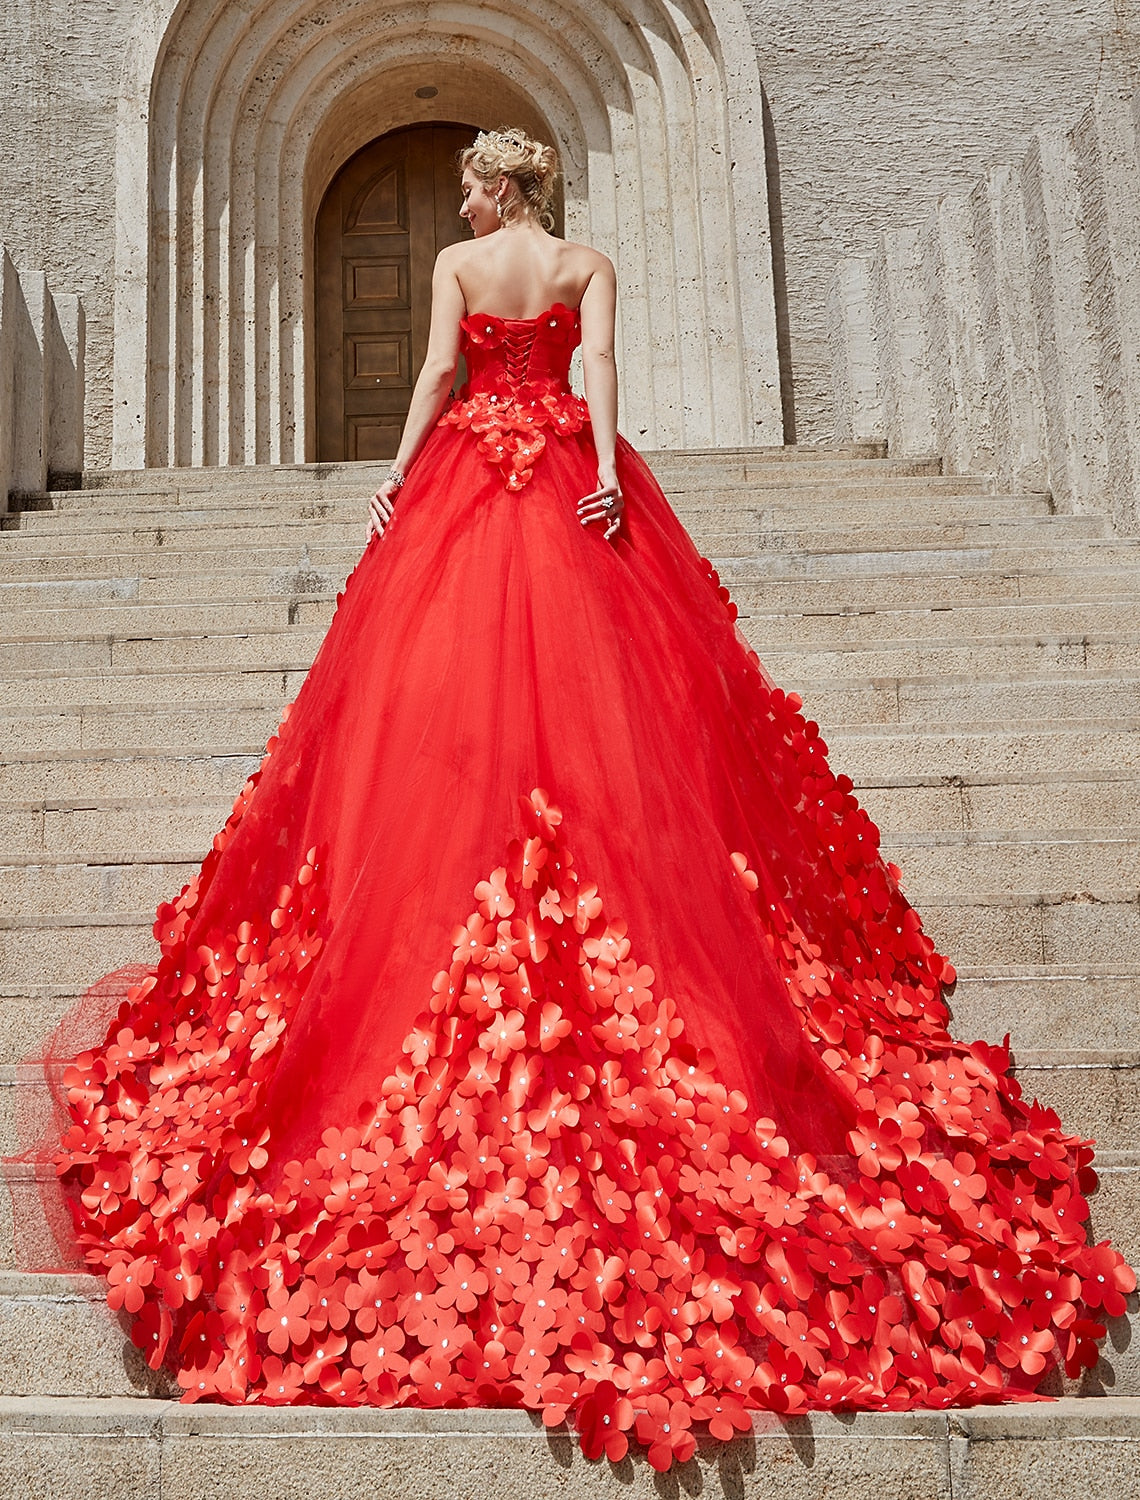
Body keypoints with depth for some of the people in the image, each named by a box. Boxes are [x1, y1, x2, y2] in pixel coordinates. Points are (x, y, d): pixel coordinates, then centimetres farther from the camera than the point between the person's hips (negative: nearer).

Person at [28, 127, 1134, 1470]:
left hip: (467, 472, -1)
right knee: (592, 679, 0)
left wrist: (397, 472, -2)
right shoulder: (588, 264, 8)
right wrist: (606, 468, -17)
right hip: (563, 464, 2)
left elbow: (439, 368, -4)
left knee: (443, 679, -1)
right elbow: (598, 365, -7)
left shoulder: (457, 262, 5)